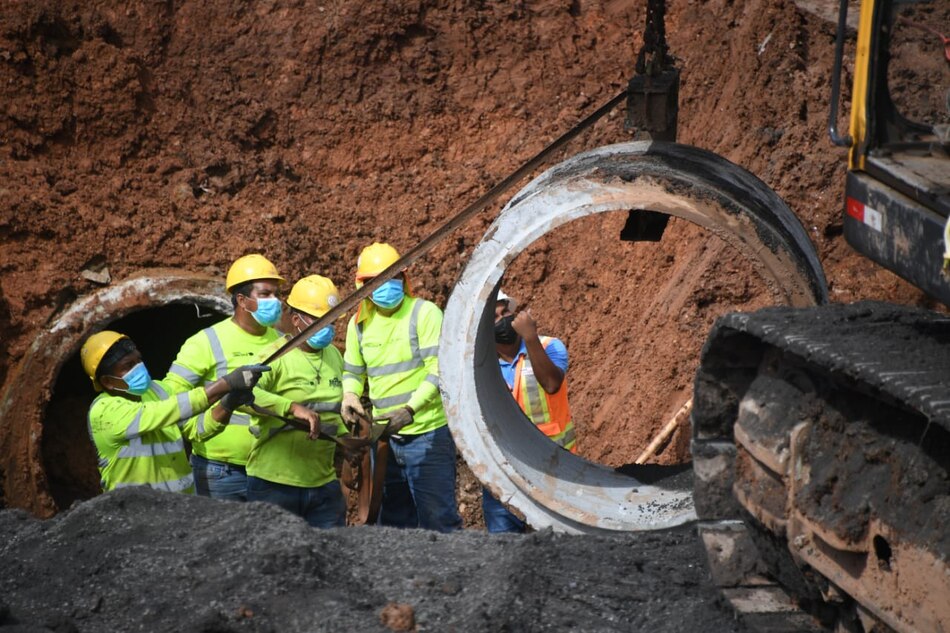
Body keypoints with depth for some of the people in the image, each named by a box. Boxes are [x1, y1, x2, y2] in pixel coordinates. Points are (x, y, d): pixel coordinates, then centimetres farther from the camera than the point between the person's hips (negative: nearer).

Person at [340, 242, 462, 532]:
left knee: (438, 520, -8)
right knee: (394, 521, 13)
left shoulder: (424, 313, -8)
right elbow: (352, 370, 21)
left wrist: (411, 409, -26)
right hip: (385, 436, 6)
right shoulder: (360, 323, 9)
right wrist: (349, 395, -2)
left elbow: (440, 370, -15)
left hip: (427, 433, -6)